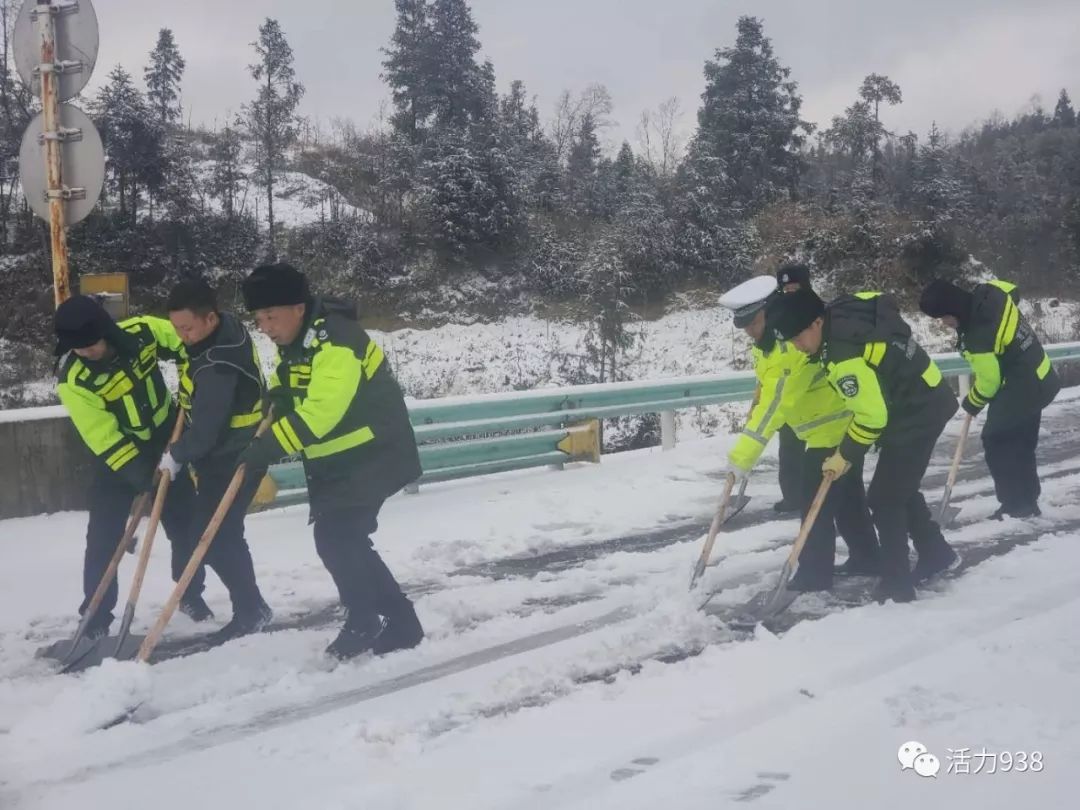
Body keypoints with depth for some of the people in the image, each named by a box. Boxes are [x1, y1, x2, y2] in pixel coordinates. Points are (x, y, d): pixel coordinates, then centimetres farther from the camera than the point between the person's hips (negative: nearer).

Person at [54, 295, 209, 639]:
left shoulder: (142, 331, -20)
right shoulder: (73, 379, -27)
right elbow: (105, 440, -25)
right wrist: (140, 474, -29)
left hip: (166, 440, 3)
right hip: (115, 456, -3)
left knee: (186, 523, 10)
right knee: (104, 538, -4)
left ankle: (191, 594, 28)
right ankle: (96, 618, 8)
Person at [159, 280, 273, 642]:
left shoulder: (218, 366, -30)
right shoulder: (226, 328, 1)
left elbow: (205, 429, -26)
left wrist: (176, 457, -9)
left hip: (233, 459, -10)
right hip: (230, 452, 10)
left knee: (208, 537, -7)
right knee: (223, 534, 16)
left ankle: (251, 610, 3)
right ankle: (250, 608, 26)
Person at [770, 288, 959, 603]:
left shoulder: (845, 357, -31)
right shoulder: (841, 312, -5)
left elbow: (871, 417, -27)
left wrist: (844, 456, -12)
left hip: (917, 414, -10)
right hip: (924, 401, 10)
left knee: (884, 498, -4)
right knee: (900, 488, 22)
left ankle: (897, 583, 5)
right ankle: (936, 553, 37)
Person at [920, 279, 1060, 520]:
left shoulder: (978, 338, -31)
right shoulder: (989, 292, -8)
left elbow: (989, 380, -19)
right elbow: (1012, 290, 17)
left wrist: (973, 403, 1)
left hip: (1021, 389, -10)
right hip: (1039, 379, 10)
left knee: (996, 441, -1)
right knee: (1020, 444, 18)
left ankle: (1017, 505, 4)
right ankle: (1027, 502, 28)